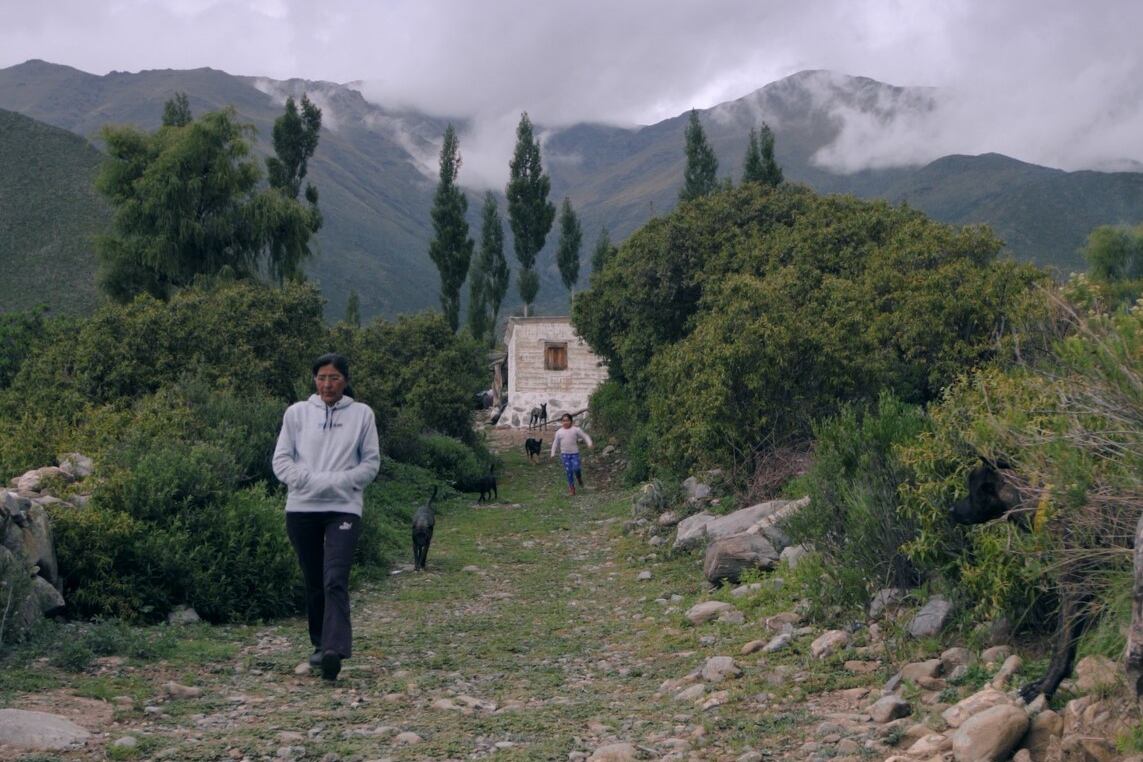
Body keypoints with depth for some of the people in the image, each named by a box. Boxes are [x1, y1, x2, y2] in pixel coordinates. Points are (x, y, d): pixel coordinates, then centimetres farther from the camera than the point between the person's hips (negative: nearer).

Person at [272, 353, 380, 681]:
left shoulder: (362, 414, 5)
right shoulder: (297, 413, 7)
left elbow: (371, 461, 5)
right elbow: (281, 459, 4)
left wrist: (340, 481, -10)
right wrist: (309, 481, -11)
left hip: (344, 508, -2)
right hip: (302, 507, 2)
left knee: (335, 580, -16)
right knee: (313, 583, 9)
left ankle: (335, 649, -25)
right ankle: (320, 644, 23)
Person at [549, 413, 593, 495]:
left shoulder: (576, 430, -3)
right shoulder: (559, 432, 4)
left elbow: (585, 436, 0)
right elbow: (555, 443, 14)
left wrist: (590, 444, -17)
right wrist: (553, 453, 11)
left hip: (575, 453, -2)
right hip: (565, 454, 2)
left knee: (576, 468, -17)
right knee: (569, 471, 0)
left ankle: (579, 478, 18)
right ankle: (571, 488, 9)